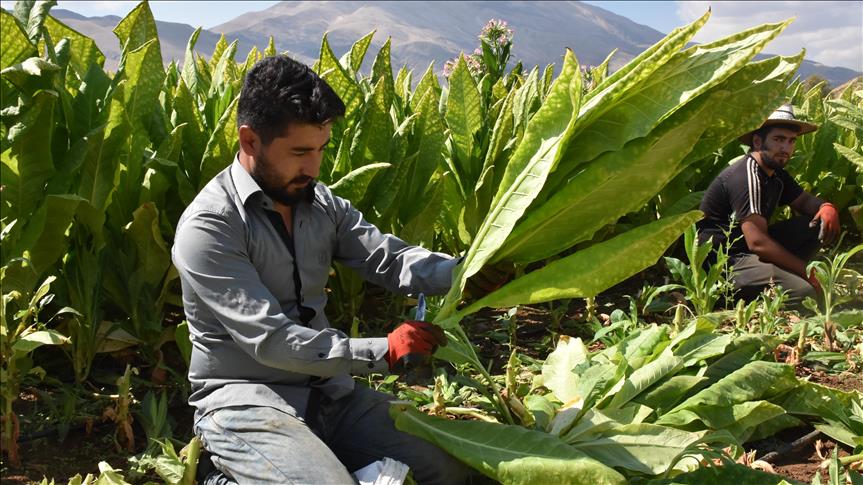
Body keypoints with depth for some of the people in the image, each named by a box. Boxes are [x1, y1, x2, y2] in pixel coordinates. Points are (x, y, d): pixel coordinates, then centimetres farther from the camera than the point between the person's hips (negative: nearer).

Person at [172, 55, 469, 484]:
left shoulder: (320, 203, 5)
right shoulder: (208, 228, -17)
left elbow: (388, 258, -1)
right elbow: (269, 339, -23)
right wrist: (382, 351, -23)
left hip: (327, 389, 6)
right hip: (245, 399, -6)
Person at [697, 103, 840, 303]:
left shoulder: (775, 173, 9)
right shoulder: (747, 175, -20)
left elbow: (804, 200, 24)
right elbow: (757, 242, -27)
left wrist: (826, 208, -2)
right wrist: (805, 271, -19)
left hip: (750, 248, 10)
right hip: (723, 261, -10)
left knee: (818, 224, 3)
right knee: (803, 291, -27)